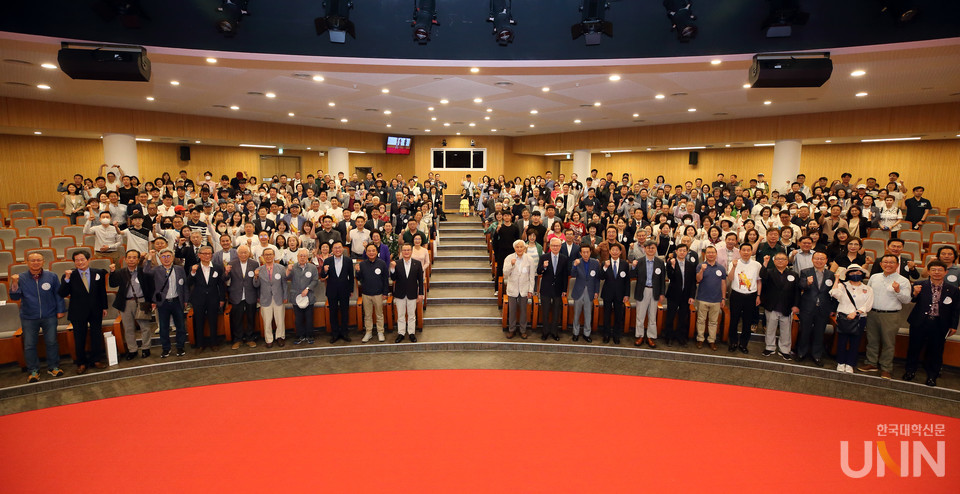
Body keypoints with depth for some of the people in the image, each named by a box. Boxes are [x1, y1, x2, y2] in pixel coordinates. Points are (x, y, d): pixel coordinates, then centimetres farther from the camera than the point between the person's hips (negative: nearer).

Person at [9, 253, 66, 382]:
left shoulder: (51, 277, -2)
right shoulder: (21, 279, -2)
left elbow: (58, 294, 4)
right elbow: (14, 297, -4)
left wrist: (60, 310, 2)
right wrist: (14, 284, -20)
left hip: (49, 317, 0)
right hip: (29, 318, 0)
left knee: (52, 342, 6)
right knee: (29, 345, 6)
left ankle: (53, 367, 21)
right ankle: (33, 371, 19)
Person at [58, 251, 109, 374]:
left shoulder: (98, 273, 0)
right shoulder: (68, 276, -5)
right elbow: (62, 294, -13)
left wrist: (104, 307, 9)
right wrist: (66, 279, -24)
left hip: (96, 312, 1)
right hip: (78, 312, -1)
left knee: (97, 336, 11)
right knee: (79, 339, 8)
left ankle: (96, 360, 25)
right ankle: (82, 363, 22)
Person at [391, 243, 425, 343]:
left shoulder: (417, 263, -2)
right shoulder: (396, 264, -3)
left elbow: (420, 279, -1)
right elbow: (393, 279, -6)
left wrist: (420, 294, -2)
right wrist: (392, 269, -23)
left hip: (412, 294, 0)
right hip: (400, 294, 0)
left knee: (411, 315, 10)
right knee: (400, 315, 10)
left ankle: (411, 333, 21)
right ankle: (401, 333, 21)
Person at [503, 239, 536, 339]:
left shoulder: (530, 260, -5)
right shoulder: (509, 258, -5)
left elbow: (532, 277, -1)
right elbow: (505, 273, -8)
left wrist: (530, 290, -3)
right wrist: (511, 265, -24)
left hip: (524, 289, 0)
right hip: (512, 289, 0)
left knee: (523, 310, 10)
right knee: (512, 310, 7)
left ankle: (523, 330, 24)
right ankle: (511, 330, 22)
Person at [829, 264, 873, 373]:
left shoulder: (868, 290, 9)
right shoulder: (842, 286, 5)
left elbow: (867, 305, -1)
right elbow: (834, 294, -17)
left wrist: (856, 312, -15)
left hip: (859, 319, 1)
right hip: (843, 318, -1)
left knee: (855, 342, 4)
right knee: (842, 341, 3)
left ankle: (849, 364, 14)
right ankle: (841, 363, 15)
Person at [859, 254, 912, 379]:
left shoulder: (903, 281, -1)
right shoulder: (874, 277, 11)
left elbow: (907, 300, -6)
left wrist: (898, 291, -23)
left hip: (890, 316, -4)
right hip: (872, 313, 4)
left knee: (888, 343, 1)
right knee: (872, 340, 10)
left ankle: (885, 368, 10)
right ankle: (871, 363, 20)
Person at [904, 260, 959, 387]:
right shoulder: (920, 286, -4)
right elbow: (913, 300, -11)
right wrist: (915, 294, -33)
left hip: (939, 325, 1)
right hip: (919, 323, -1)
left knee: (936, 351, 10)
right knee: (914, 348, 11)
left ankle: (932, 375, 27)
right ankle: (911, 371, 28)